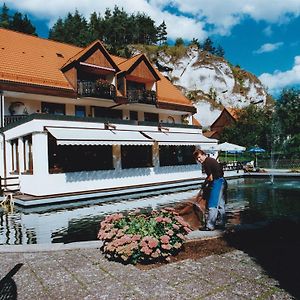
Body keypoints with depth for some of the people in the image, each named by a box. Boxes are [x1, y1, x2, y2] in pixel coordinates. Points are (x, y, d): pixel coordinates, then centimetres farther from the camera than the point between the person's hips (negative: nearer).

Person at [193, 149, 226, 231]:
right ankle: (222, 223, 26)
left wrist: (204, 184, 0)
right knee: (220, 204, 17)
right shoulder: (211, 159, 15)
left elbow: (210, 177, -15)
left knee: (212, 205, -6)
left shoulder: (206, 163, -15)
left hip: (217, 183, -11)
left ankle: (210, 226, -2)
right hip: (221, 182, 11)